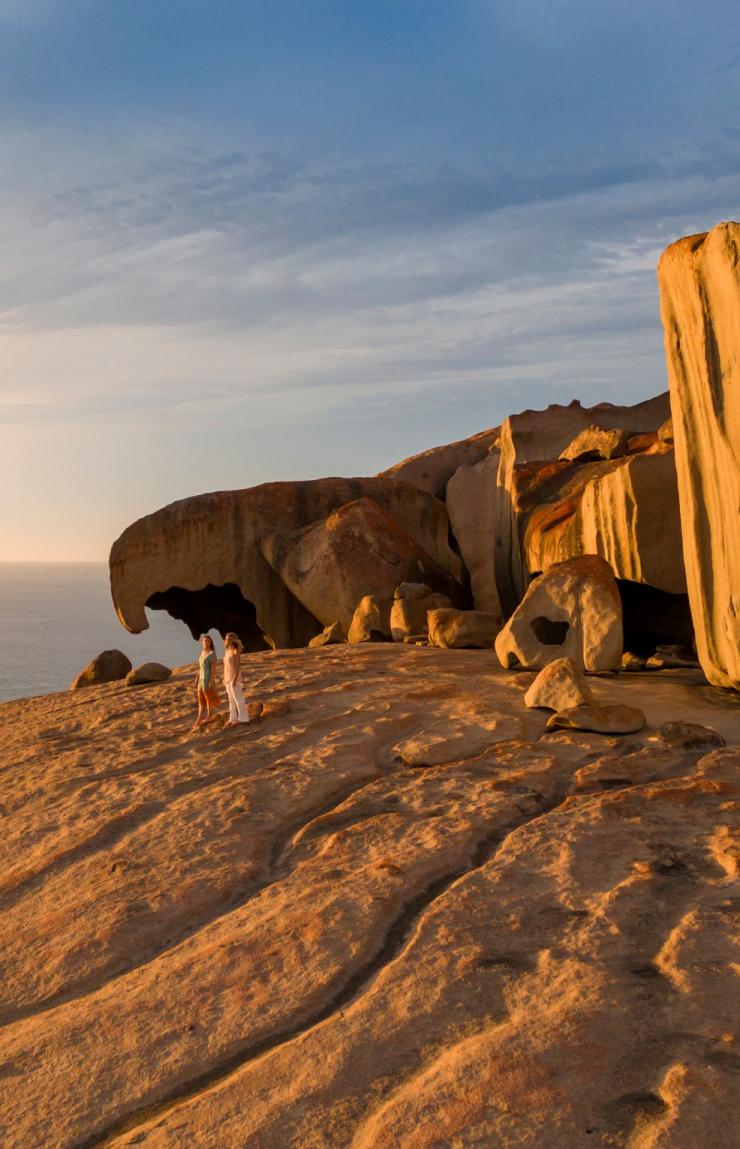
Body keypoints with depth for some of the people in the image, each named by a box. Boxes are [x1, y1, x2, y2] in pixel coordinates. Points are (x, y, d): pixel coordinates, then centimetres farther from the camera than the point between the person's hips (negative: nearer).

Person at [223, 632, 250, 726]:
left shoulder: (236, 651, -11)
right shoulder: (227, 651, 12)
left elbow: (238, 666, -16)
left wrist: (235, 679, -23)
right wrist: (225, 679, 14)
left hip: (235, 677, -8)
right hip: (228, 677, 8)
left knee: (238, 698, -6)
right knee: (231, 699, 9)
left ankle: (242, 718, -3)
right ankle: (233, 719, 12)